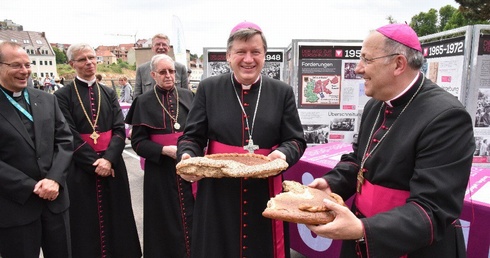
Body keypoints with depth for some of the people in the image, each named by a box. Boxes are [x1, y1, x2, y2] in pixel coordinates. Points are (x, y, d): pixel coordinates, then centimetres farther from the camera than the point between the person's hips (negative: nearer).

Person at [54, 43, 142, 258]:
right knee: (86, 224, 8)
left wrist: (108, 159, -15)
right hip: (81, 169, -3)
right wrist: (94, 163, -15)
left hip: (112, 166, 3)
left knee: (116, 220, 11)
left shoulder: (109, 93, 8)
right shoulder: (63, 96, -2)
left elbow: (120, 130, -1)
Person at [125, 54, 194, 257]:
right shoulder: (144, 102, -1)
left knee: (190, 216, 8)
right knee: (165, 220, 7)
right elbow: (137, 141, -4)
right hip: (160, 170, -2)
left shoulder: (187, 96, 7)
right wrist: (165, 150, -18)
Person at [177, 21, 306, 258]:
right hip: (217, 194, 0)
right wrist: (187, 156, -18)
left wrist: (284, 154, -18)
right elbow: (192, 136, 4)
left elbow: (296, 140, 5)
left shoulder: (282, 92, 5)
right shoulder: (208, 88, 3)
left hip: (265, 194, 1)